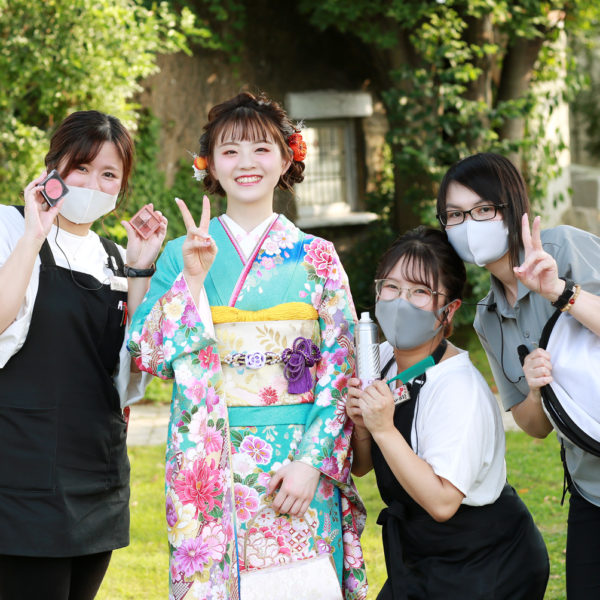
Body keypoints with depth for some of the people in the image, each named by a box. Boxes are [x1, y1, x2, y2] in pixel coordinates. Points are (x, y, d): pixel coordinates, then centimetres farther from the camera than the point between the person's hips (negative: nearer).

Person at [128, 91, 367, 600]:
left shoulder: (317, 258, 5)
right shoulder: (183, 254, 6)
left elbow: (341, 371, 0)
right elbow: (151, 357, -3)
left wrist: (313, 462, -10)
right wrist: (193, 279, -13)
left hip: (297, 465, 0)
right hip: (209, 468, 0)